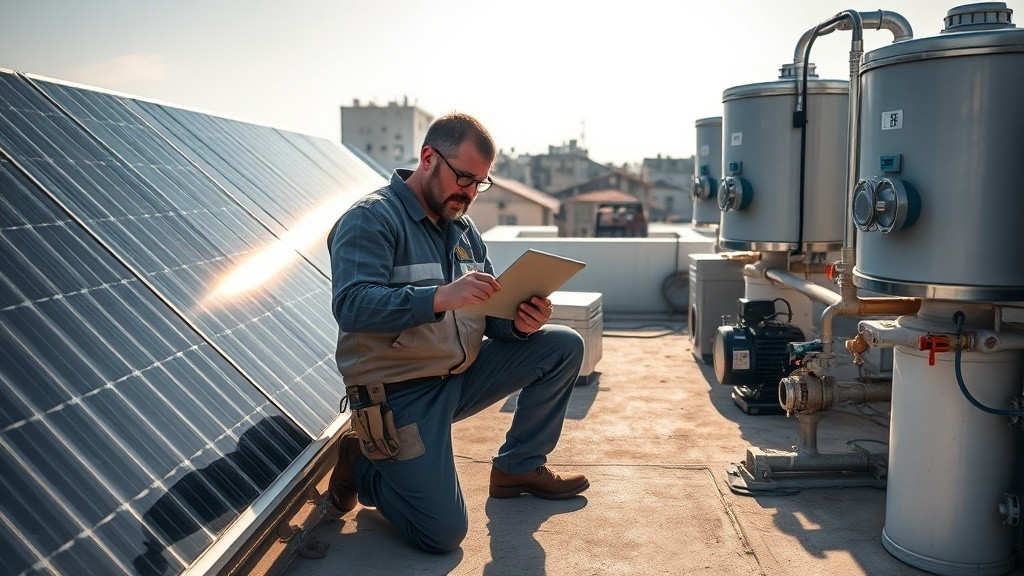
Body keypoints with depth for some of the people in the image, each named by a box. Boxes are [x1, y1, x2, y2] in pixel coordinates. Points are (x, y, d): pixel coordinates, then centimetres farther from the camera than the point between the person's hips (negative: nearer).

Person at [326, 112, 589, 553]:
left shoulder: (462, 227, 10)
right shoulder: (370, 219, -14)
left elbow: (486, 314, 7)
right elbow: (350, 306, -29)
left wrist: (519, 322, -17)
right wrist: (441, 297, -41)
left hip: (462, 373, 8)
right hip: (399, 392, -7)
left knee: (564, 347, 0)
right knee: (443, 533, -13)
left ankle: (518, 467, 13)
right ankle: (360, 463, 13)